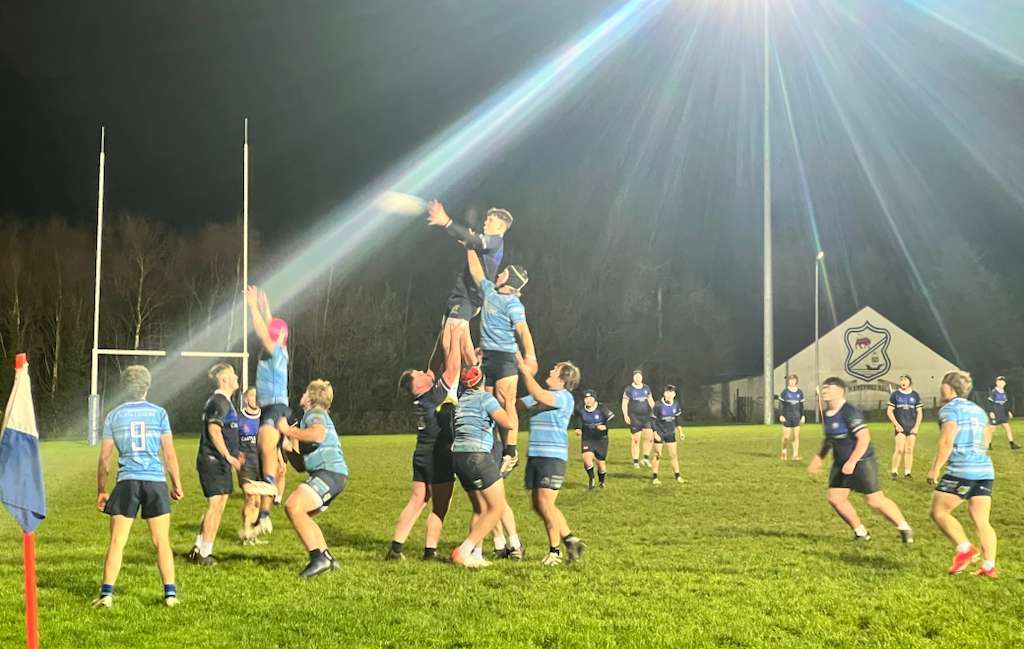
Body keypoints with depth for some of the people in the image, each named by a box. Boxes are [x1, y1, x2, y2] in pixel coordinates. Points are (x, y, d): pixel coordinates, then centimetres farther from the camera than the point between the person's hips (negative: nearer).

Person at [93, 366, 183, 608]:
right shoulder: (159, 413, 4)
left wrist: (101, 491, 14)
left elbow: (104, 458, 7)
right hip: (155, 481, 0)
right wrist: (177, 485, 12)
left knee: (117, 542, 3)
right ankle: (170, 593, 6)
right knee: (162, 542, 7)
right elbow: (169, 454, 3)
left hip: (126, 482, 0)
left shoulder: (113, 416, 7)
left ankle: (106, 593, -2)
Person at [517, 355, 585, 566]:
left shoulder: (564, 397, -8)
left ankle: (555, 550, 2)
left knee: (545, 503, -10)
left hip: (553, 456, -8)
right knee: (538, 505, 7)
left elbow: (538, 395, -25)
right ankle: (570, 539, 19)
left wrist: (525, 371, -21)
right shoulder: (539, 396, 19)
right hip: (534, 456, 8)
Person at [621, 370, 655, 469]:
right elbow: (624, 403, -5)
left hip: (646, 416, 4)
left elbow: (651, 401, 20)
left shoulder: (646, 388, 10)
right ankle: (636, 461, 9)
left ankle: (646, 457, 9)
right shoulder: (629, 389, -3)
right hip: (634, 417, -4)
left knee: (650, 437, -8)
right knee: (635, 440, -2)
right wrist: (625, 415, -15)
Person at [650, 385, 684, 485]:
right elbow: (652, 419, -13)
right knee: (657, 455, -2)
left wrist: (680, 431, 11)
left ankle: (677, 476, 15)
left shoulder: (676, 404, -3)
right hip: (659, 433, -4)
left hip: (670, 433, 4)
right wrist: (655, 433, -18)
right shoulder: (658, 405, -17)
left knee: (674, 454, 5)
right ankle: (654, 477, 6)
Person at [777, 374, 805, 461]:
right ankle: (784, 453, 14)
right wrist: (781, 415, -7)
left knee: (796, 436, 1)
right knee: (786, 436, -2)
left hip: (796, 417, 3)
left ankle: (795, 454, 6)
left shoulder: (800, 392, 7)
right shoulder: (785, 392, -1)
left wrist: (802, 416, 10)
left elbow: (801, 405, 13)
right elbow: (781, 404, 0)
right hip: (787, 417, -3)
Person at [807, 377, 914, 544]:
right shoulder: (827, 413, 7)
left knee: (875, 500, -7)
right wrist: (819, 457, 17)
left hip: (861, 461, -8)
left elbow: (864, 438, -25)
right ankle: (860, 532, 16)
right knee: (835, 498, 1)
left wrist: (852, 462, -28)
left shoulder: (850, 412, -20)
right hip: (841, 463, 8)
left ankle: (904, 528, 12)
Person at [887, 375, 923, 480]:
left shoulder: (915, 395, 7)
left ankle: (907, 473, 8)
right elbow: (889, 411, 3)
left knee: (909, 450, 2)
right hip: (900, 427, -2)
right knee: (900, 449, -11)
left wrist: (916, 427, -1)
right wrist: (896, 424, -6)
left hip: (912, 427, 2)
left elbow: (919, 412, 9)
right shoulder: (895, 395, 3)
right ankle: (894, 472, -2)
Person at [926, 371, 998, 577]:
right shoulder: (978, 409, 19)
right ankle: (989, 566, 1)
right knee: (981, 520, 7)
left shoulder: (949, 409, -4)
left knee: (939, 511, 1)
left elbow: (947, 442, -14)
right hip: (986, 470, 8)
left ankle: (965, 549, -9)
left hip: (962, 470, -8)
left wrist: (935, 469, -12)